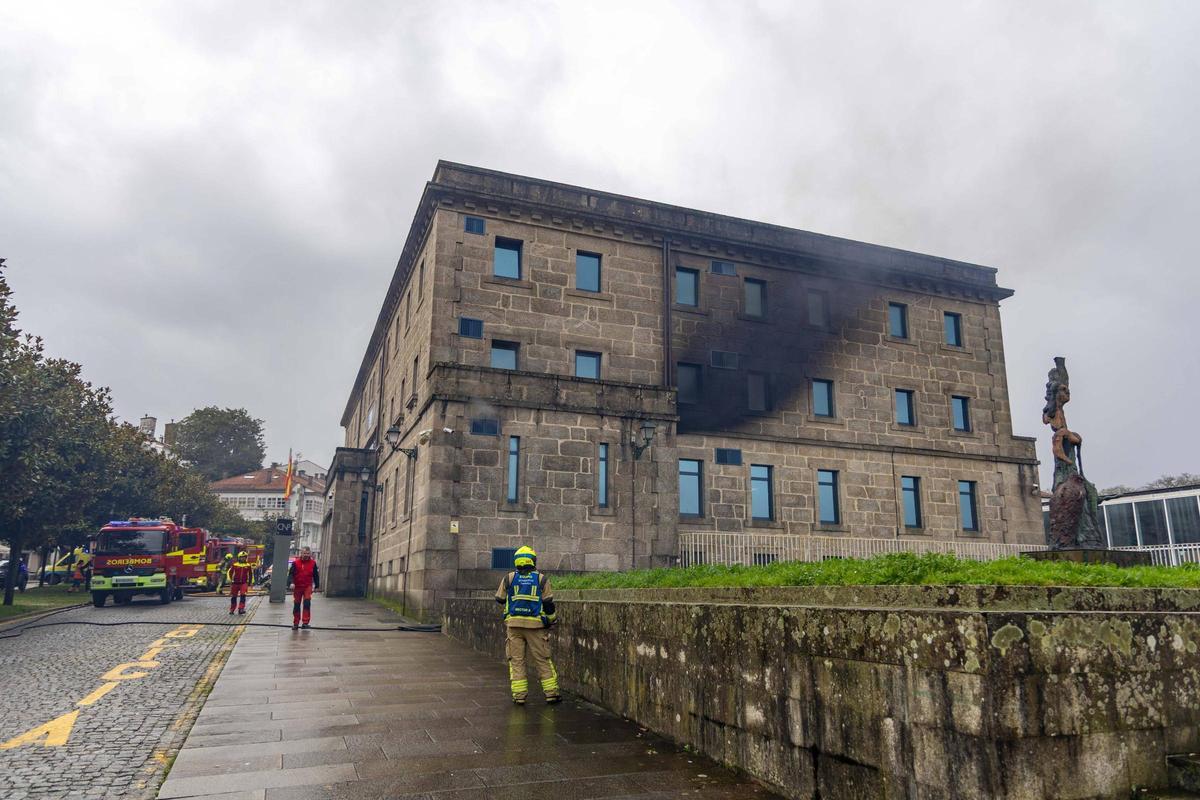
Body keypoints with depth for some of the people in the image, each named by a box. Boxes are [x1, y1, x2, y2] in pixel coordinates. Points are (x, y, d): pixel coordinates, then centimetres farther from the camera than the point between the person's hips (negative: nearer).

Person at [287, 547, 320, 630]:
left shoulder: (313, 563, 3)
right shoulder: (296, 563, -1)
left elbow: (316, 575, 11)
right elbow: (291, 573, -4)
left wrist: (316, 586, 11)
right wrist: (291, 583, -20)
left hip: (308, 586, -1)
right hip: (297, 586, 1)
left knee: (307, 603, -17)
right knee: (296, 605, 8)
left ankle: (305, 622, -16)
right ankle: (296, 623, 20)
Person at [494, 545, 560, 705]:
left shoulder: (509, 578, 4)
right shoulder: (542, 579, 1)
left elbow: (500, 599, 14)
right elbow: (548, 603, 0)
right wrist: (552, 619, 15)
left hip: (513, 624, 1)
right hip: (535, 625, -1)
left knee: (516, 660, 6)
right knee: (543, 660, 7)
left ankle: (519, 695, 3)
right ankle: (551, 693, 8)